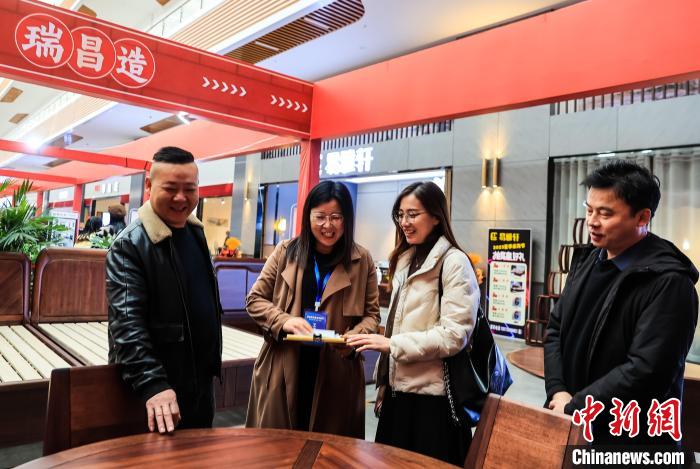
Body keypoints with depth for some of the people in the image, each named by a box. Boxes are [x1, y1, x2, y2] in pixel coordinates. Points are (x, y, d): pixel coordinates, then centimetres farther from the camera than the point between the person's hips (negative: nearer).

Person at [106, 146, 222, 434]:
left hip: (201, 380, 7)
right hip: (160, 388, -7)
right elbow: (127, 323, -26)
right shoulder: (129, 245, -18)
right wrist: (153, 384, -34)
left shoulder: (196, 231, 6)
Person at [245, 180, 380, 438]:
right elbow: (255, 299, 5)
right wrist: (284, 321, -13)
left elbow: (371, 313, 6)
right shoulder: (286, 251, 2)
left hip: (336, 373, 0)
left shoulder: (362, 260, 1)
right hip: (282, 370, 1)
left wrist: (352, 338, -14)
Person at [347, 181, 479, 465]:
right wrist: (384, 383, 14)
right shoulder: (405, 261, 12)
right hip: (398, 391, 7)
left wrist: (391, 344, -19)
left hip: (432, 398, -7)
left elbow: (454, 335, -18)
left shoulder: (454, 262, -11)